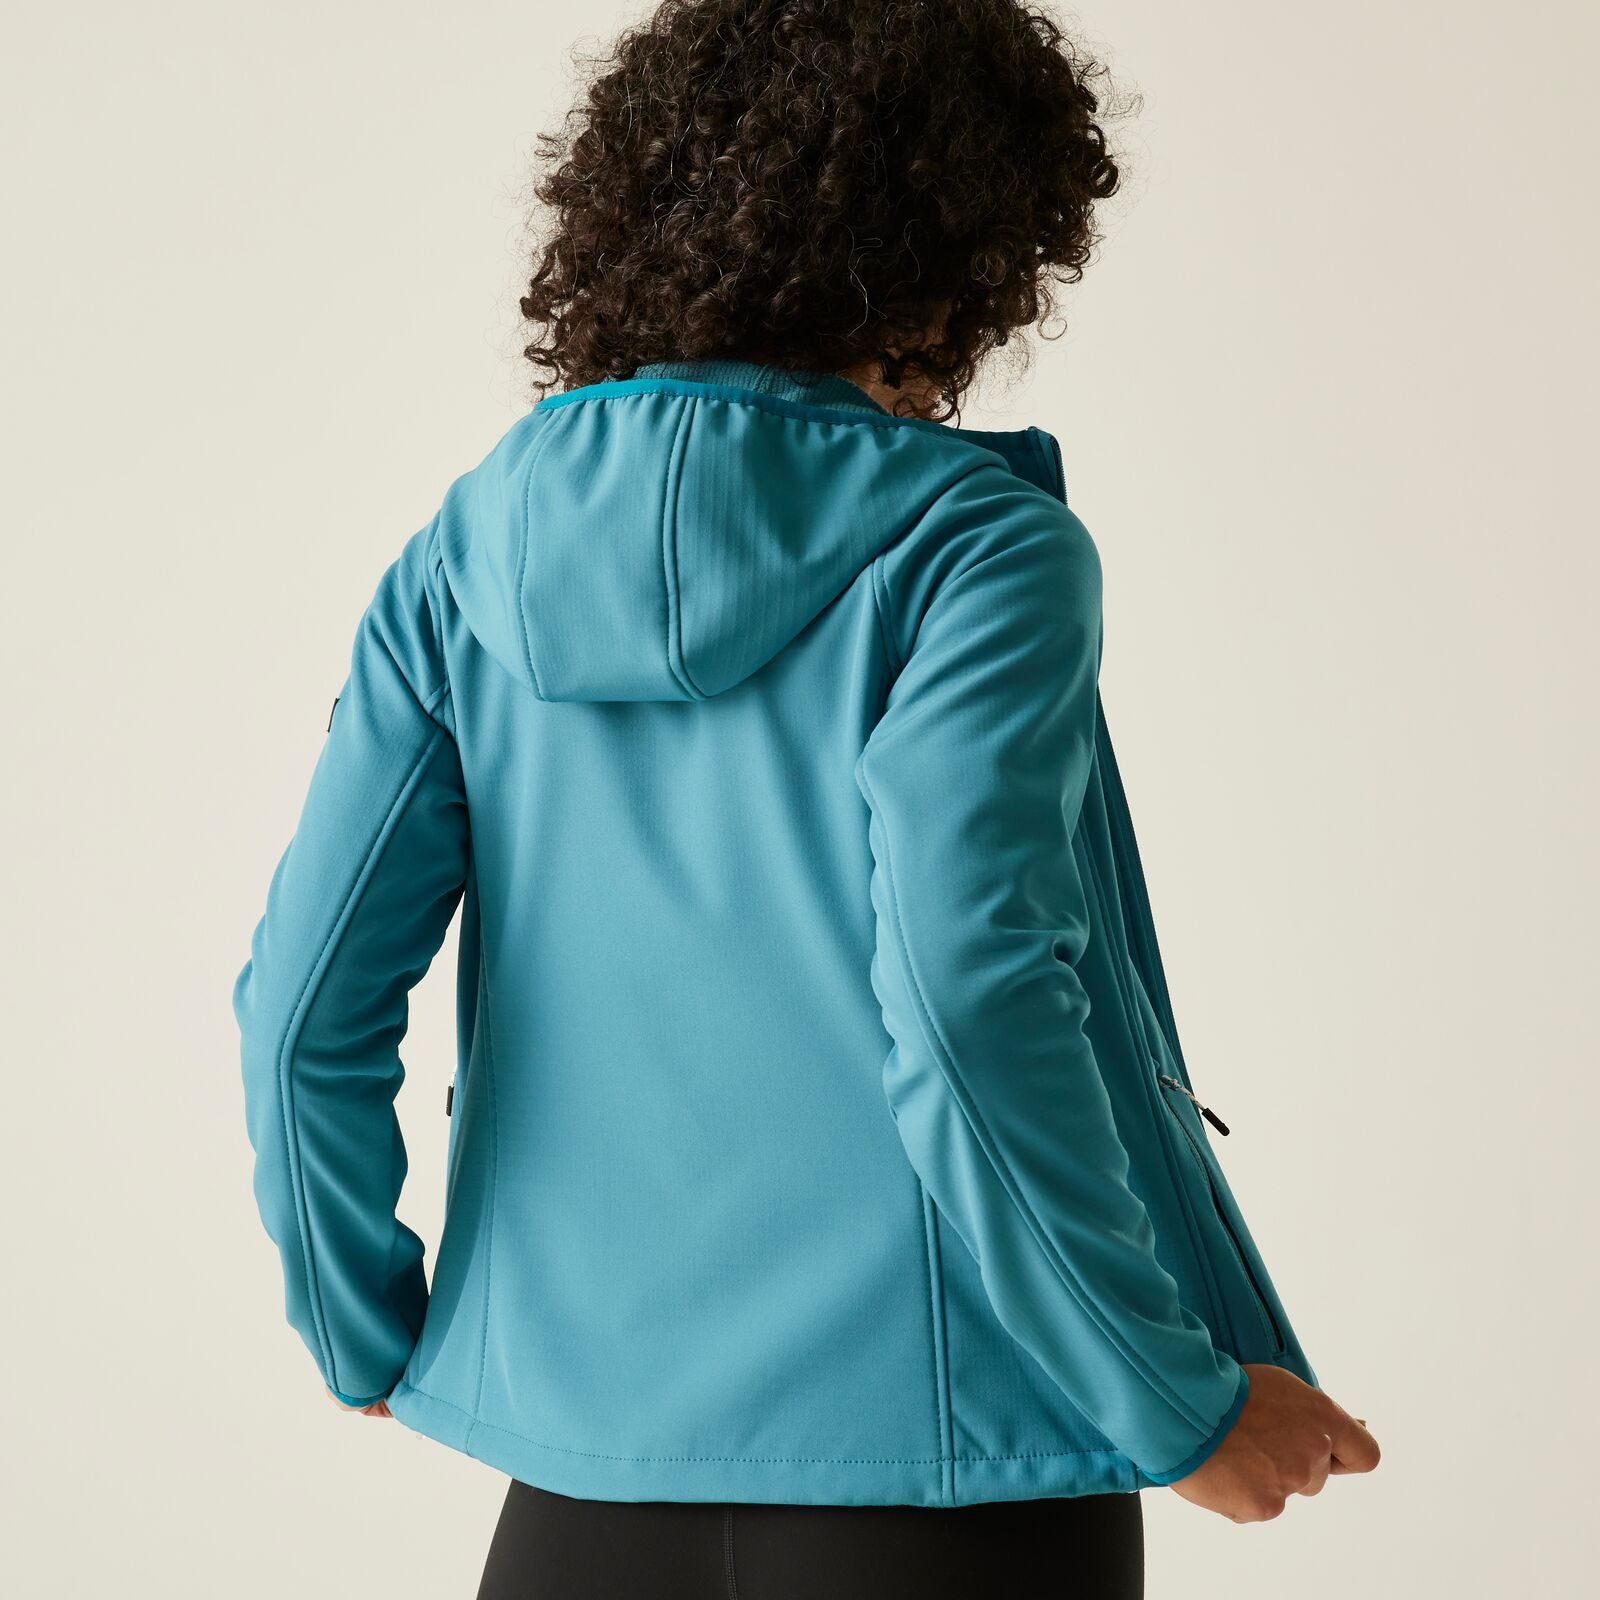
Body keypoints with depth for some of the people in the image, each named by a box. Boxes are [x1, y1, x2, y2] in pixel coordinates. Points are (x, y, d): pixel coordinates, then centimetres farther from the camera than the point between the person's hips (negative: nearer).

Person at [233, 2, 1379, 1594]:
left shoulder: (472, 551, 2)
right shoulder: (975, 549, -11)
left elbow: (306, 1001, -2)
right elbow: (963, 994, -22)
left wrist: (370, 1333, 13)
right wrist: (1177, 1402, -11)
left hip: (589, 1468, 4)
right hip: (943, 1465, -4)